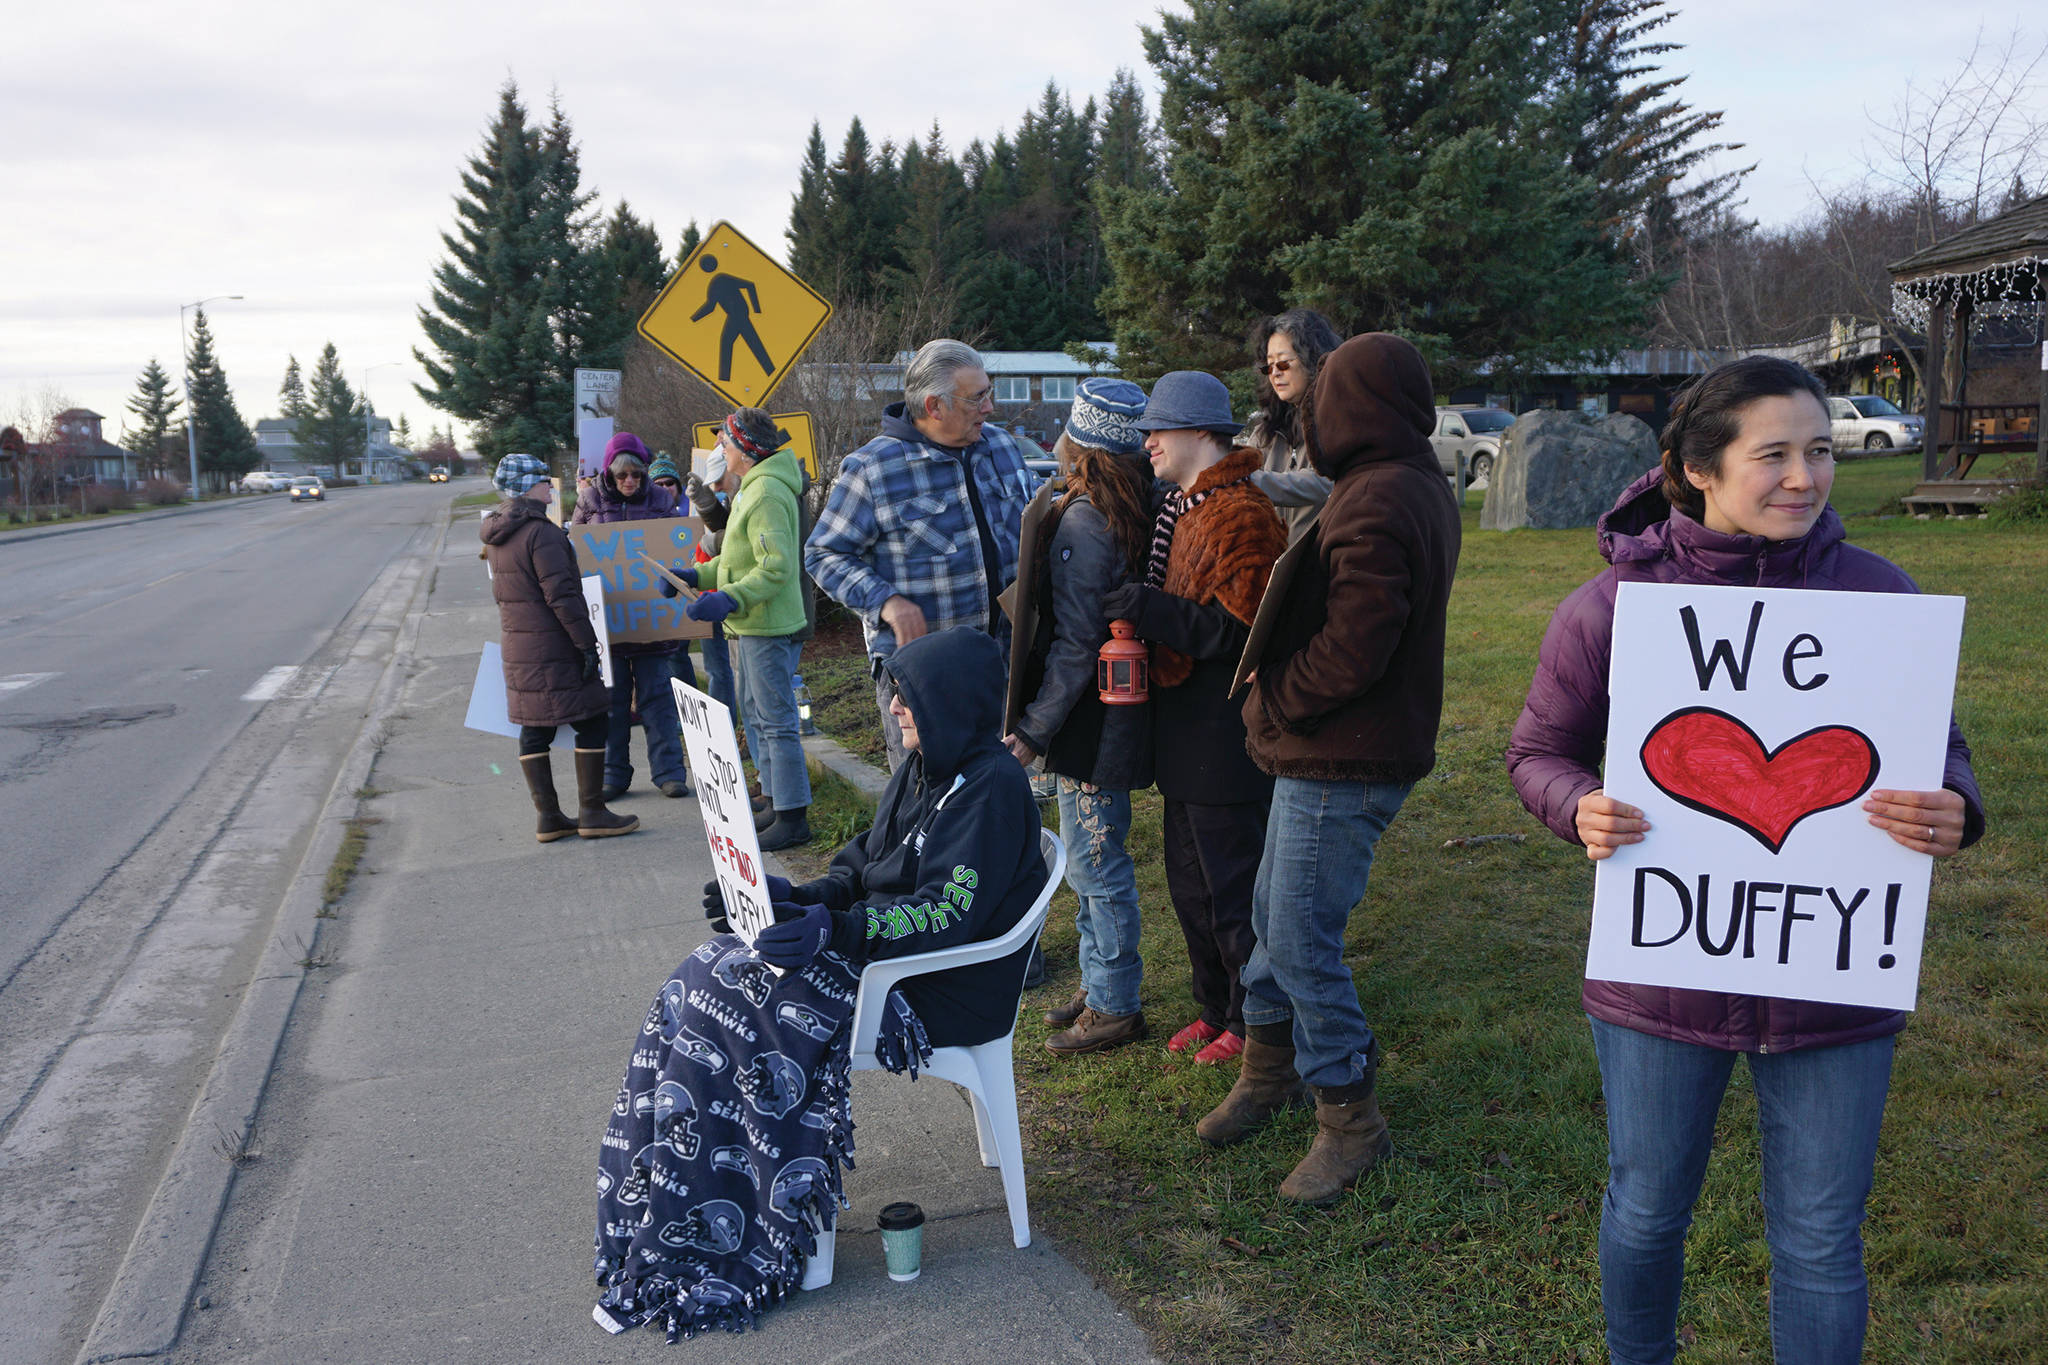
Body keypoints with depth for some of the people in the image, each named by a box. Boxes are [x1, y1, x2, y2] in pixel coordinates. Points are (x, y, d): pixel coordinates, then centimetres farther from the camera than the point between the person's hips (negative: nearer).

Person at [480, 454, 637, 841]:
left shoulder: (497, 536, 13)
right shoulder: (541, 532, -17)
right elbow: (562, 595, -21)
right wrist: (587, 642, -17)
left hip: (517, 646, 9)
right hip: (553, 647, -9)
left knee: (534, 729, 10)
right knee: (590, 723, 0)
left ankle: (549, 817, 14)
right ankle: (592, 813, 4)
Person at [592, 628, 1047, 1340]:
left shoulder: (991, 786, -17)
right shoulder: (922, 767, 11)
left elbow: (948, 913, -24)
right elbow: (863, 864, 15)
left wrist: (837, 930, -32)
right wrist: (795, 898, -2)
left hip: (945, 986, -9)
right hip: (877, 941, 9)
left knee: (741, 1005, -20)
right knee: (708, 978, -5)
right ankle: (670, 1221, -2)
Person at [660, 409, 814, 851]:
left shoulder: (767, 494, -18)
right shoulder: (753, 488, 17)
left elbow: (776, 566, -26)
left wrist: (729, 599, -33)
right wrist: (695, 575, 16)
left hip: (767, 628, -11)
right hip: (751, 626, 11)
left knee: (775, 722, -7)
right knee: (756, 716, 18)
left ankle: (792, 819, -3)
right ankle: (774, 798, 28)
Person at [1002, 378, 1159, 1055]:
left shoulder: (1081, 525, -21)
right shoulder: (1131, 512, 7)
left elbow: (1076, 644, -21)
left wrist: (1033, 730, -16)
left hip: (1092, 721, -10)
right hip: (1109, 717, 10)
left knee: (1097, 864, 2)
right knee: (1090, 861, 20)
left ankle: (1115, 1005, 15)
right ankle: (1098, 984, 33)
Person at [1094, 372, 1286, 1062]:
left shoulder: (1241, 513, -17)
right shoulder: (1183, 508, 15)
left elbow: (1243, 631, -24)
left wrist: (1151, 610, -23)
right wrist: (1141, 608, 9)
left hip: (1227, 738, -10)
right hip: (1187, 733, 10)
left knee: (1233, 888, 2)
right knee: (1189, 881, 18)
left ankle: (1252, 1024, 18)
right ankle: (1215, 1008, 33)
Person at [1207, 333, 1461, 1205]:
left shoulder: (1376, 503, -22)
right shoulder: (1419, 487, 13)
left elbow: (1353, 649, -26)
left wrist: (1273, 702, -11)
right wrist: (1280, 705, 10)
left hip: (1340, 767, -11)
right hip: (1325, 757, 11)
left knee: (1301, 940, -2)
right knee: (1274, 913, 20)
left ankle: (1351, 1122, 13)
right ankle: (1270, 1065, 38)